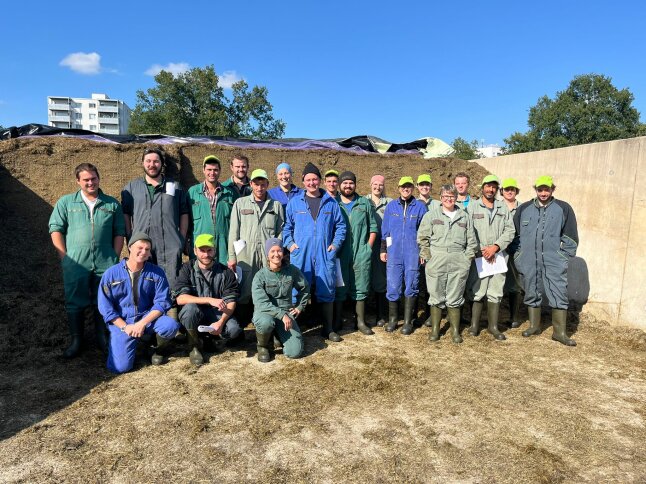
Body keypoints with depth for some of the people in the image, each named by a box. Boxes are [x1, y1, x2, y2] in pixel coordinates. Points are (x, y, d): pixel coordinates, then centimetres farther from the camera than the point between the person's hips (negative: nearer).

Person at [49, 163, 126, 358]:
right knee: (75, 303, 6)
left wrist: (115, 257, 2)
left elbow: (119, 233, 11)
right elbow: (56, 230, 4)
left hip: (105, 264, 1)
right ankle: (76, 340, 20)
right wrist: (65, 257, -4)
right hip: (75, 264, 0)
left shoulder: (112, 204, 10)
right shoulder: (66, 202, 8)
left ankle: (102, 338, 23)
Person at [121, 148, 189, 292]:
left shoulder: (175, 187, 13)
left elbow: (184, 214, 11)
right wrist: (130, 238, 0)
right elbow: (125, 214, 10)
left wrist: (182, 239, 3)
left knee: (171, 284, -1)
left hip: (171, 248, 0)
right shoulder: (131, 187, 14)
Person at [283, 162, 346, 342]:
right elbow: (287, 226, 9)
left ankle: (328, 328, 19)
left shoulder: (331, 202, 8)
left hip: (325, 255, 1)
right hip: (300, 255, -1)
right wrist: (289, 243, -3)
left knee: (327, 291, 6)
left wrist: (336, 243, 1)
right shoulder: (294, 202, 6)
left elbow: (340, 225, 12)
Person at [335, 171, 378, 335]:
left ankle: (361, 321, 17)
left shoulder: (365, 204, 9)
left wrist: (368, 247, 2)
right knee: (339, 288, 5)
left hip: (361, 254, 1)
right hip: (339, 254, -1)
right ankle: (337, 320, 17)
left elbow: (373, 227, 10)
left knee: (360, 288, 7)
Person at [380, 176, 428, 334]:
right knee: (393, 287, 2)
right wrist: (383, 250, 7)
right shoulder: (391, 206, 8)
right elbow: (385, 229, 10)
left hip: (413, 253, -1)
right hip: (394, 253, 1)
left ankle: (408, 321, 15)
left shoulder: (420, 207, 4)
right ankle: (392, 318, 17)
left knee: (411, 287, 4)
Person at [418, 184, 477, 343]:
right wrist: (428, 256, -4)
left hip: (459, 264, 1)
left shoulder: (464, 216, 10)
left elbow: (472, 241, 11)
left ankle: (455, 330, 20)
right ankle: (435, 329, 18)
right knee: (436, 298, 6)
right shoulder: (431, 215, 5)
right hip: (436, 263, -1)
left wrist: (467, 258, 3)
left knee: (455, 299, 8)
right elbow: (422, 238, 3)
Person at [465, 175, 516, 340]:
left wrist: (495, 247, -9)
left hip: (498, 256, 3)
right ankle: (474, 324, 11)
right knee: (477, 291, -1)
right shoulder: (472, 206, 3)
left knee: (496, 292, 8)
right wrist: (481, 250, -11)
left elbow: (510, 231, 4)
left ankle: (493, 325, 18)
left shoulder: (503, 208, 12)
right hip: (478, 256, -3)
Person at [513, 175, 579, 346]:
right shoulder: (524, 209, 7)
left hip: (554, 262, -2)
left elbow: (571, 237, 4)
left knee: (559, 296, -3)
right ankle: (534, 325, 27)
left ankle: (560, 332, 7)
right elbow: (515, 233, 14)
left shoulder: (564, 209, 2)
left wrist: (564, 257, -2)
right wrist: (519, 256, 9)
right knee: (532, 295, 12)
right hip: (529, 263, 2)